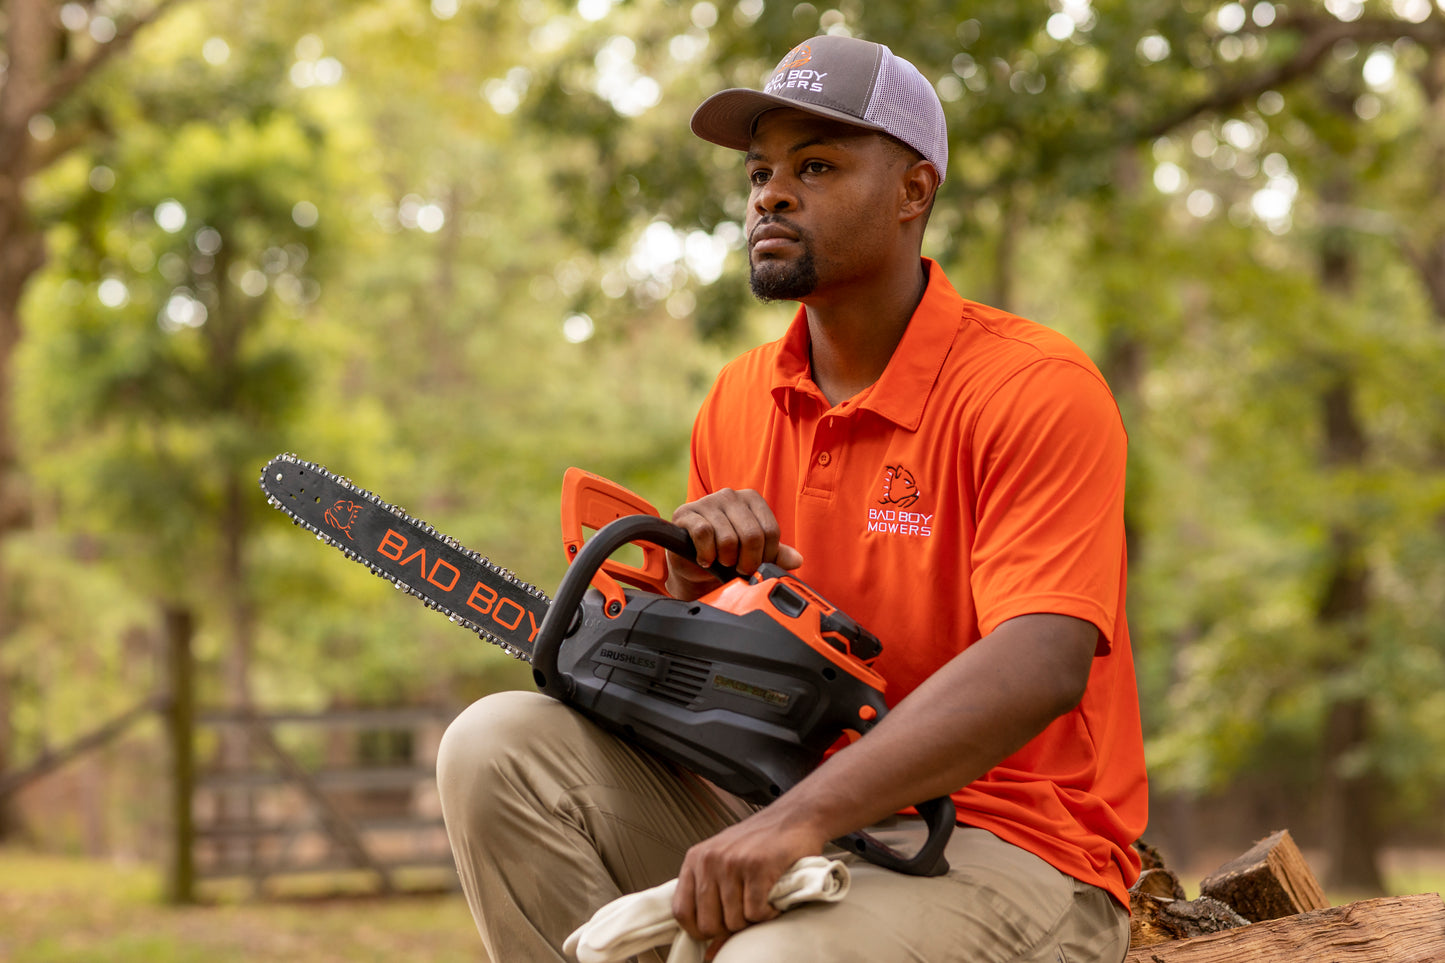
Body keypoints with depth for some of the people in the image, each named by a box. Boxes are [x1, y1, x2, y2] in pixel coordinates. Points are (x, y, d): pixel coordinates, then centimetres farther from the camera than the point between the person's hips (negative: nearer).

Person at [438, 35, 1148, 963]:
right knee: (503, 746, -9)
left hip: (1011, 851, -7)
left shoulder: (1037, 389, -12)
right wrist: (694, 583, -12)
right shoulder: (737, 403, 9)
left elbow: (1038, 667, -27)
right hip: (796, 823, 7)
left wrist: (798, 818, -35)